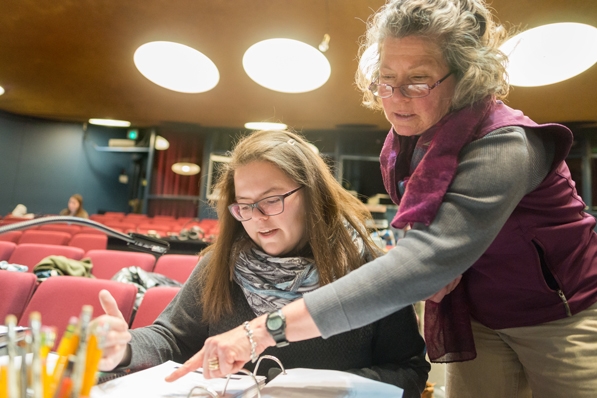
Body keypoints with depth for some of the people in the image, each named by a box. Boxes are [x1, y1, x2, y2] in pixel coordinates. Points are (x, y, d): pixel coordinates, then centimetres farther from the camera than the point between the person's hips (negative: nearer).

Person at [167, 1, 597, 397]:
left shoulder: (503, 146, -30)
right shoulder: (410, 136, -8)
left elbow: (423, 264, -43)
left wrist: (265, 330, -45)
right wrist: (441, 263, -17)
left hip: (562, 323, -5)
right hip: (477, 321, 5)